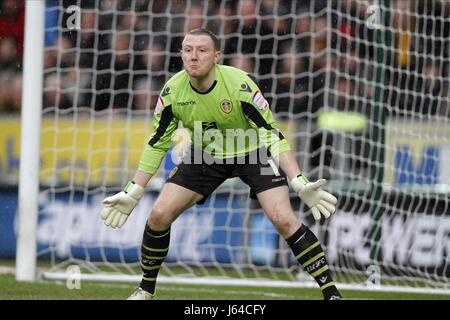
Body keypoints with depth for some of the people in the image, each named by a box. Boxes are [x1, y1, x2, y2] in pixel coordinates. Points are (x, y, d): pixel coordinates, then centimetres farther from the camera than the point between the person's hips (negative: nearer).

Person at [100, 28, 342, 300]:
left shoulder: (240, 85, -29)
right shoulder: (172, 92, -17)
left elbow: (272, 135, -24)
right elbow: (158, 144, -3)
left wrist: (300, 183, -33)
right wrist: (133, 193, -4)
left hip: (252, 152, -4)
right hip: (205, 155, 4)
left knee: (284, 220, -22)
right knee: (159, 216, -8)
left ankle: (332, 293, -14)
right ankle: (146, 290, 14)